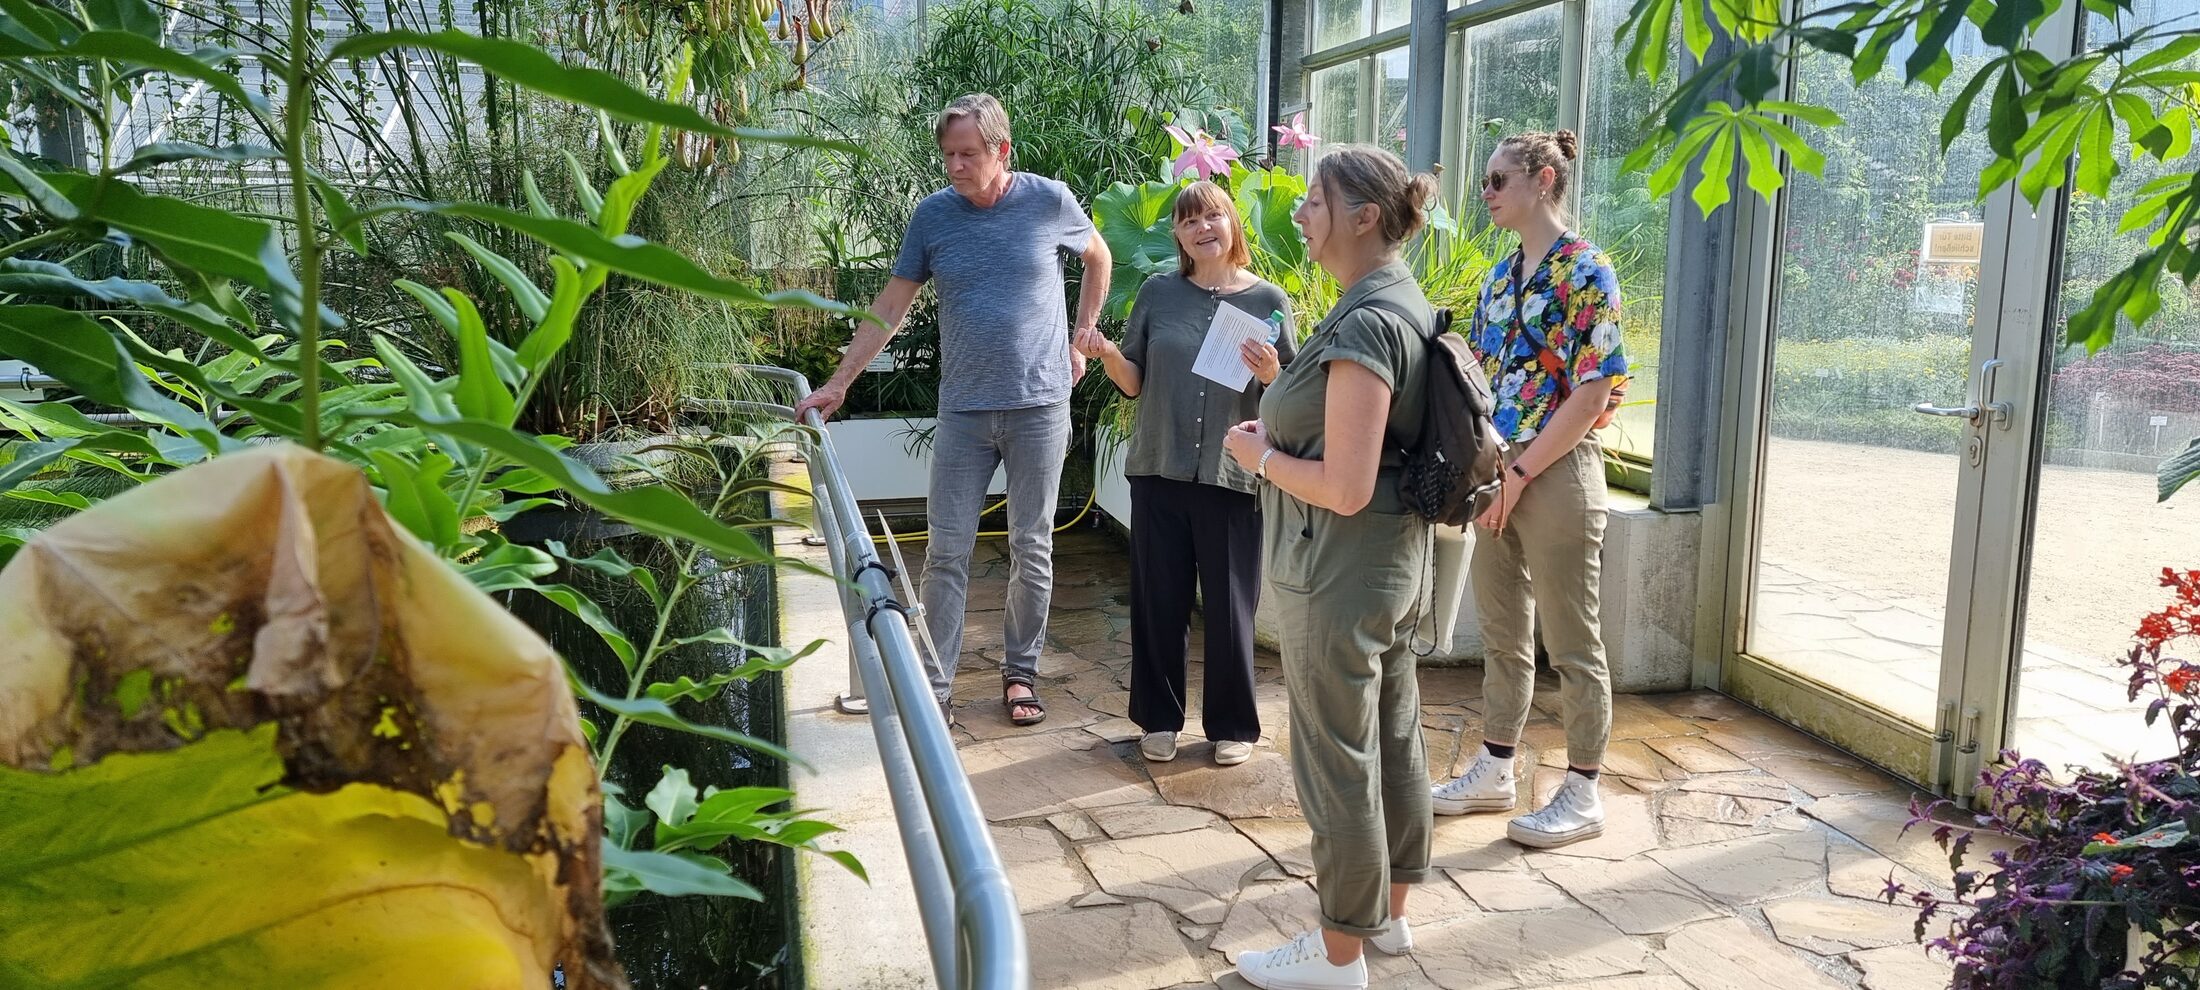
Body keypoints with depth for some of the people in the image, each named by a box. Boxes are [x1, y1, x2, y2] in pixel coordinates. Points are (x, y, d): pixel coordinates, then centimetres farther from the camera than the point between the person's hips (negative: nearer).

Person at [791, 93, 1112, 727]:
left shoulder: (1049, 201, -3)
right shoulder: (933, 214, 0)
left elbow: (1099, 259, 15)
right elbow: (891, 306, 3)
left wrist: (1082, 340, 11)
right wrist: (837, 384, 0)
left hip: (1040, 406, -1)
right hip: (963, 410, 1)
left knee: (1032, 550, 8)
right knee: (946, 553, 1)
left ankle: (1020, 673, 23)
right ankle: (933, 687, 8)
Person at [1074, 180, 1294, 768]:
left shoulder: (1269, 301, 1)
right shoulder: (1159, 294, 5)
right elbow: (1134, 383, 9)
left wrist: (1269, 374, -18)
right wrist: (1105, 354, -10)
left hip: (1233, 477, -2)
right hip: (1160, 472, 2)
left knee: (1229, 608, 5)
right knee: (1159, 600, 9)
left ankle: (1232, 725, 22)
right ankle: (1160, 718, 25)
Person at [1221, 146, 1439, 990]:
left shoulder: (1365, 324, -22)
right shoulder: (1401, 303, 9)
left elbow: (1346, 488, -26)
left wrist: (1259, 454, -11)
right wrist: (1283, 393, 11)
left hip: (1340, 571, -10)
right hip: (1393, 560, 10)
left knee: (1337, 759, 2)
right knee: (1394, 739, 18)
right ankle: (1389, 914, 34)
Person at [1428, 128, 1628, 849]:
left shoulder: (1585, 272, -11)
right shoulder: (1500, 277, 12)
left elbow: (1593, 393, -17)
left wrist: (1519, 473, -17)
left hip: (1557, 473, -7)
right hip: (1497, 477, 8)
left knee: (1571, 642, 3)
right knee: (1501, 634, 15)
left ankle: (1583, 792, 15)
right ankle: (1494, 770, 28)